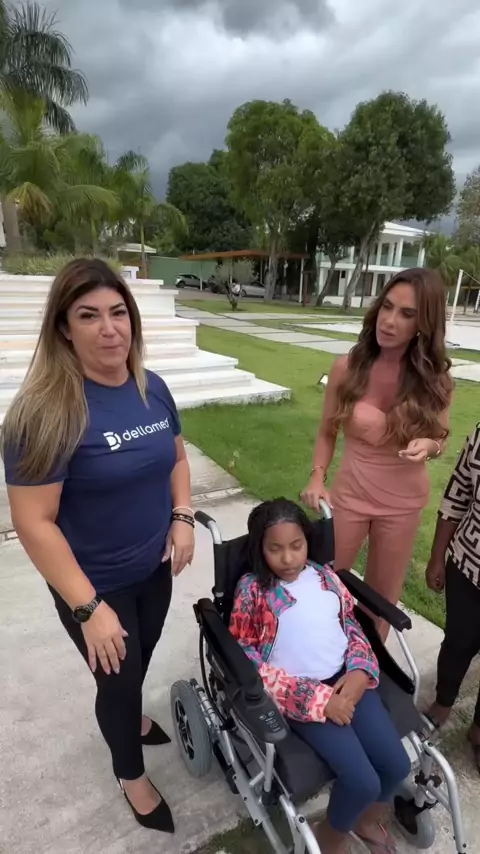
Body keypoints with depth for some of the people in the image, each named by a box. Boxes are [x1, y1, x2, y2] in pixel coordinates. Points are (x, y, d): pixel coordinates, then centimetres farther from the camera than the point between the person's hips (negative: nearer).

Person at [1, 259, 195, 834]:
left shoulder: (152, 388, -7)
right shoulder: (48, 409, -26)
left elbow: (176, 457, 8)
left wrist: (182, 517, -6)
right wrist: (89, 608, -22)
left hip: (155, 567, 6)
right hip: (95, 584, -5)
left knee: (141, 660, 29)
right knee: (118, 678, 17)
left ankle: (130, 719, 63)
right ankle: (130, 775, 50)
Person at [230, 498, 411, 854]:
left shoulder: (325, 576, 5)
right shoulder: (253, 590, -10)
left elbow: (352, 625, 12)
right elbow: (249, 662, -12)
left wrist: (360, 671, -8)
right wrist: (319, 699, -16)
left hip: (347, 679, 5)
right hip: (300, 693, -4)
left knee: (397, 765, -5)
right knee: (362, 781, -15)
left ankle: (368, 819, 32)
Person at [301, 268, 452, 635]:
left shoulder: (435, 379, -11)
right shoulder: (347, 367, -13)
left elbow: (441, 438, 4)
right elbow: (327, 432, -1)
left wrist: (429, 445, -19)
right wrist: (317, 478, -15)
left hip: (404, 502, 1)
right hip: (349, 492, 0)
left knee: (383, 597, 19)